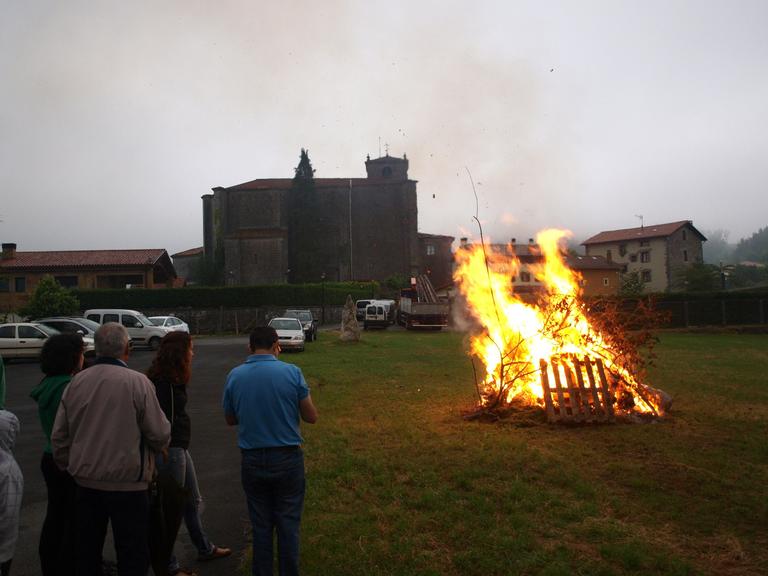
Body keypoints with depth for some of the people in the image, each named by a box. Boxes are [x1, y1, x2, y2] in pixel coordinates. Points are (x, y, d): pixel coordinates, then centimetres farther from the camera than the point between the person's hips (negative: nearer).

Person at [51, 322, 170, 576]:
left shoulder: (76, 382, -2)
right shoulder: (137, 382, -16)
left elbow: (59, 436, 5)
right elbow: (160, 434, -15)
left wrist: (68, 465, 21)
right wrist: (159, 445, 8)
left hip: (85, 482, 5)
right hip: (127, 484, -5)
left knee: (87, 551, 21)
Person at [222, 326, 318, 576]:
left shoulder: (234, 376, -4)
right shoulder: (291, 372, -11)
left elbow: (230, 419, 9)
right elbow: (311, 417, -5)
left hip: (252, 462, 2)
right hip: (287, 460, -2)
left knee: (261, 526, 15)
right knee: (288, 526, 11)